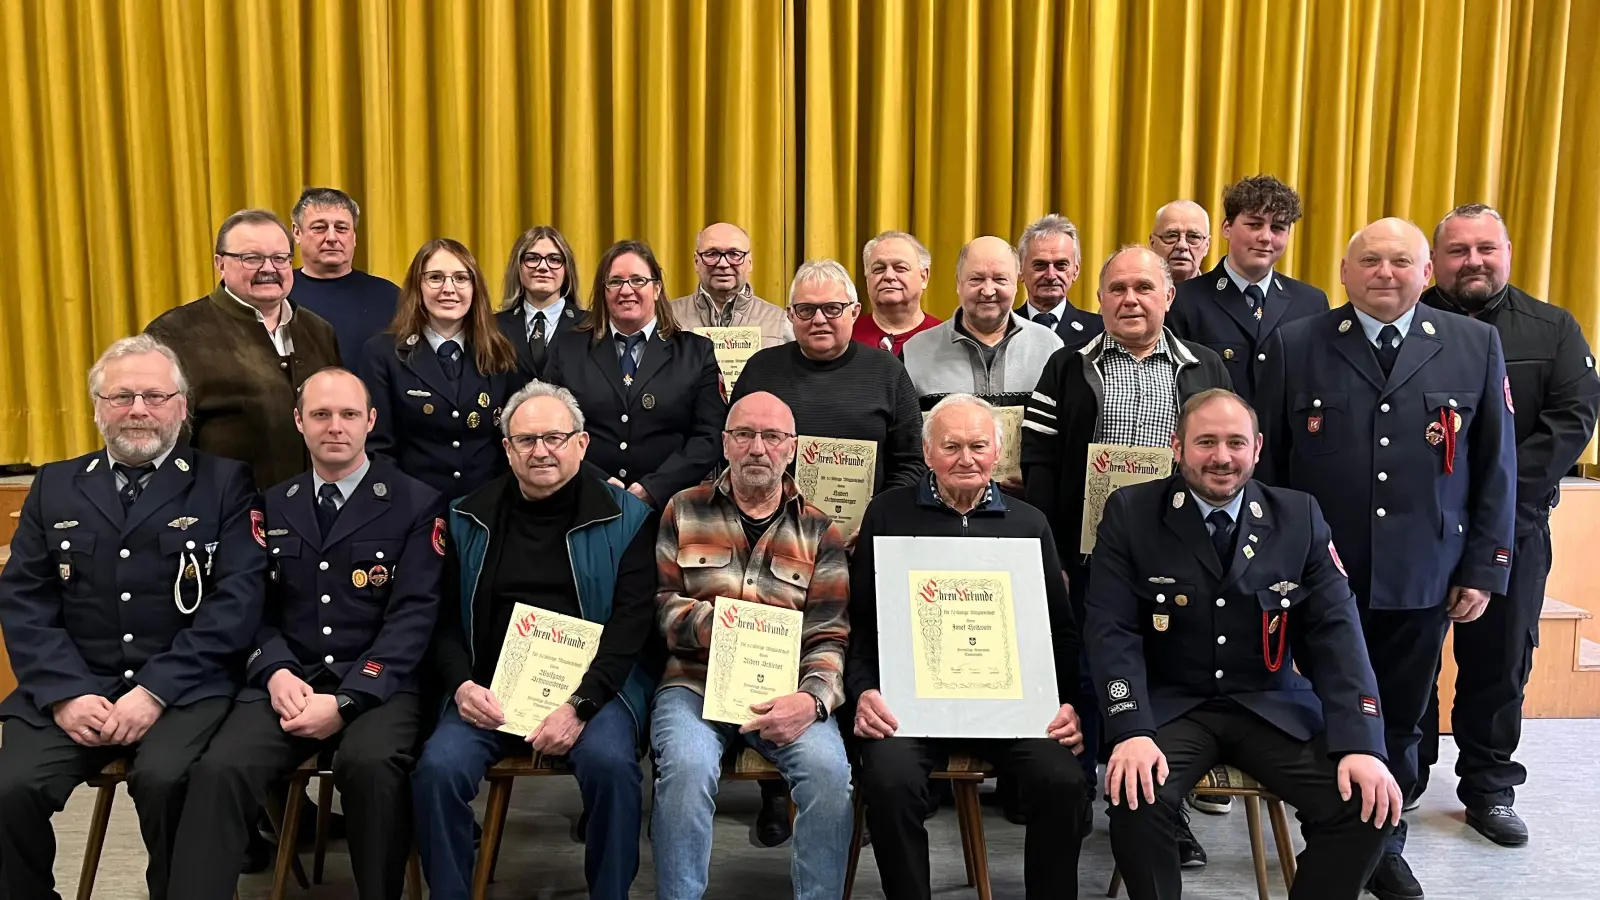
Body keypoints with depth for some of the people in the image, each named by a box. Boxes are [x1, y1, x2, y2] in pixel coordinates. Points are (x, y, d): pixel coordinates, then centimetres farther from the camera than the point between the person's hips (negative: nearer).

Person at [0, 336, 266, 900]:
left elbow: (239, 599, -6)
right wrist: (64, 692, -9)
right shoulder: (54, 486, 16)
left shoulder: (225, 483, 5)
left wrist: (156, 691, -15)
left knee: (167, 779, -29)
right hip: (72, 686, 3)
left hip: (186, 686, -3)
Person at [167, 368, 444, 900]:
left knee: (369, 761, -33)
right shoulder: (272, 506, 17)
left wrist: (346, 701, -16)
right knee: (219, 769, -26)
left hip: (379, 687, -3)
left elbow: (413, 615, -6)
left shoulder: (417, 504, 2)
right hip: (289, 683, 3)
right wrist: (276, 671, -9)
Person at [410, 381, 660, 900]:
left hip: (595, 685, -2)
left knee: (610, 763, -31)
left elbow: (632, 623, -5)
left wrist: (580, 705, -17)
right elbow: (445, 619, 12)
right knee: (438, 768, -24)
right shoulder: (469, 519, 11)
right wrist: (462, 684, -8)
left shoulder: (625, 519, 2)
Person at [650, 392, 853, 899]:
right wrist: (712, 621, -11)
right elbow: (658, 604, 7)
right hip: (693, 681, 0)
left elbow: (829, 636, 3)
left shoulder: (818, 532, 10)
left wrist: (812, 699, -16)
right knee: (688, 766, -31)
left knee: (829, 770, -26)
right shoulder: (685, 512, 10)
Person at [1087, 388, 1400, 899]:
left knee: (1368, 804, -18)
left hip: (1273, 707, 3)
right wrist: (1131, 731, -25)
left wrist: (1360, 744, -16)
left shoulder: (1300, 518, 3)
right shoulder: (1131, 513, -4)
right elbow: (1112, 631, -10)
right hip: (1169, 707, -2)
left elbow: (1336, 633, -2)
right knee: (1136, 797, -29)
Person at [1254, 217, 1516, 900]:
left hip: (1422, 581, 1)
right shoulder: (1294, 346, -1)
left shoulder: (1476, 346, 3)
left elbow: (1497, 466, 5)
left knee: (1398, 724, 14)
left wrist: (1484, 570, 2)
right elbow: (1264, 462, 1)